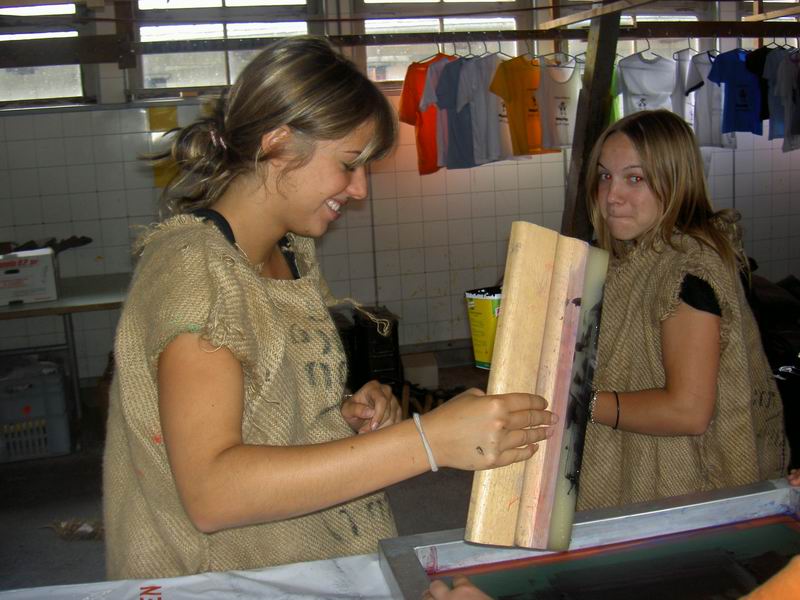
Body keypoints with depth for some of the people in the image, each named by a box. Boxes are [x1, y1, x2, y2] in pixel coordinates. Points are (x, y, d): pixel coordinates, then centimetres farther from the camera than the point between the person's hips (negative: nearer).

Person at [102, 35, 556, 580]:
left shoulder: (295, 252, 8)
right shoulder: (190, 265, -17)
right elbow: (210, 492, -27)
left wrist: (346, 415, -2)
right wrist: (426, 440, -31)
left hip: (325, 561, 7)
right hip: (224, 580, -6)